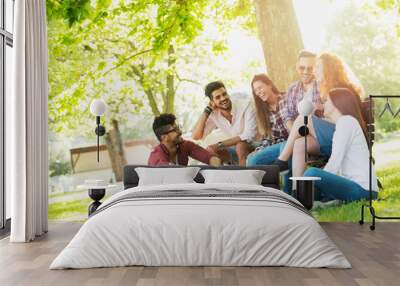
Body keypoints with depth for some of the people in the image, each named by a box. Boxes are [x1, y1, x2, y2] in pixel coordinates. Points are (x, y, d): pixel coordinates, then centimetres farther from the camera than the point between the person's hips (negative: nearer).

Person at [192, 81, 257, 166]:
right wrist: (207, 110, -14)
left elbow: (249, 136, -27)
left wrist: (220, 145, -28)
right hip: (236, 150, 5)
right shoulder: (214, 115, -5)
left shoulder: (246, 105, -19)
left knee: (240, 146, -34)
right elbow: (196, 136, -12)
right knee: (209, 151, -15)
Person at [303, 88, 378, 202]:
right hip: (356, 185, 10)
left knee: (312, 174, -27)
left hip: (361, 189, -10)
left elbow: (335, 162, -15)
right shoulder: (343, 122, 22)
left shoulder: (346, 120, -7)